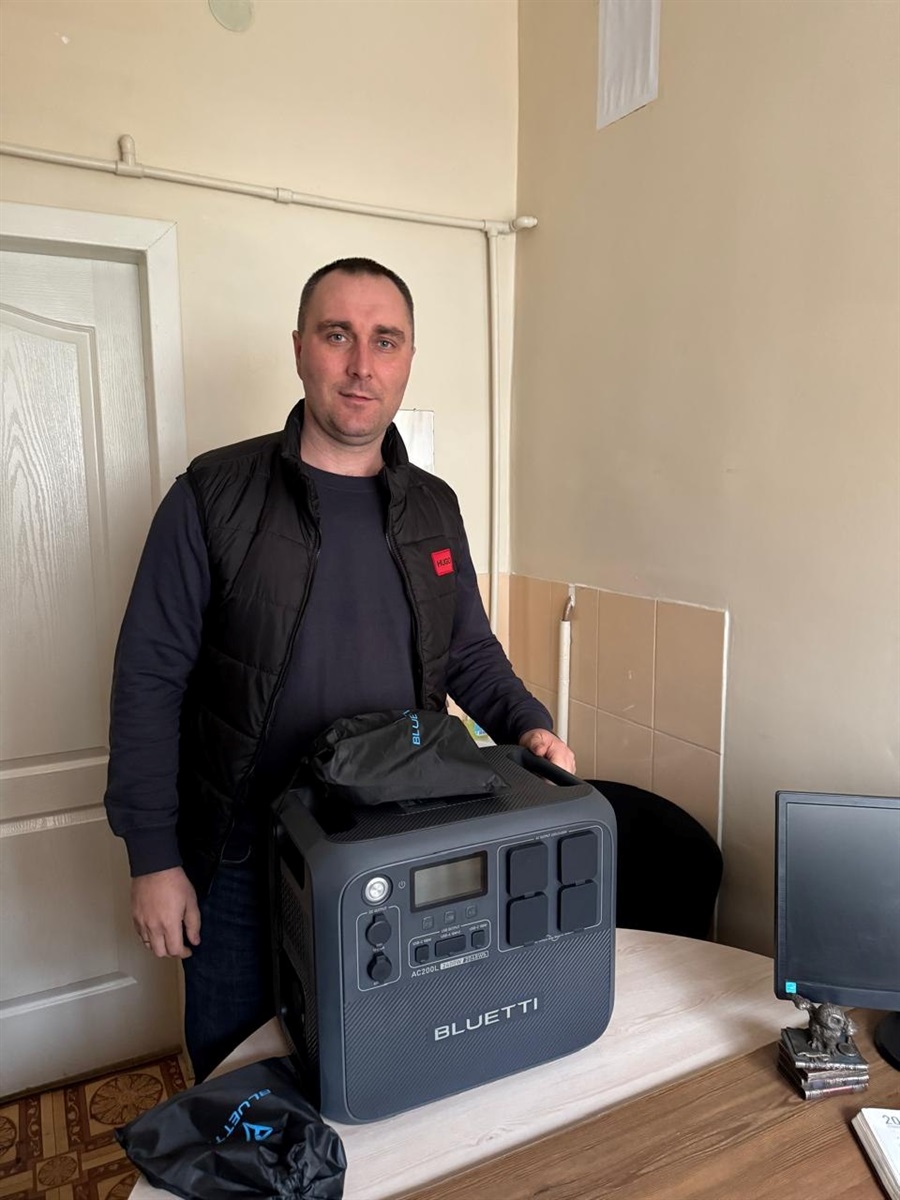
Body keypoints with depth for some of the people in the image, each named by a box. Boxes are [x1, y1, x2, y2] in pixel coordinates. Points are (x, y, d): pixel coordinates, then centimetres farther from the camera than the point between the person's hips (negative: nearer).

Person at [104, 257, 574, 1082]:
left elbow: (471, 652, 11)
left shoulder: (433, 508, 3)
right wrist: (153, 859, -10)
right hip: (241, 859, -2)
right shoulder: (215, 496, -10)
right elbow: (151, 678, -9)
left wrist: (528, 726, -7)